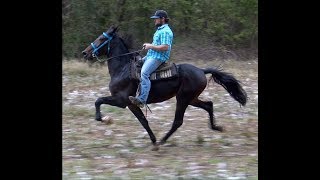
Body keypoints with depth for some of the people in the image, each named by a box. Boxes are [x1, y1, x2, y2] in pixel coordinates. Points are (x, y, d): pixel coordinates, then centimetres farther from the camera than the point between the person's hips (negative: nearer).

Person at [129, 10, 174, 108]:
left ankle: (142, 99, -40)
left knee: (144, 73, -29)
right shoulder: (160, 30, 21)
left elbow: (165, 47, -25)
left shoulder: (165, 31, -13)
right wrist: (148, 45, 15)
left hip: (157, 58, -12)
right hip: (150, 56, 12)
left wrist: (151, 46, -16)